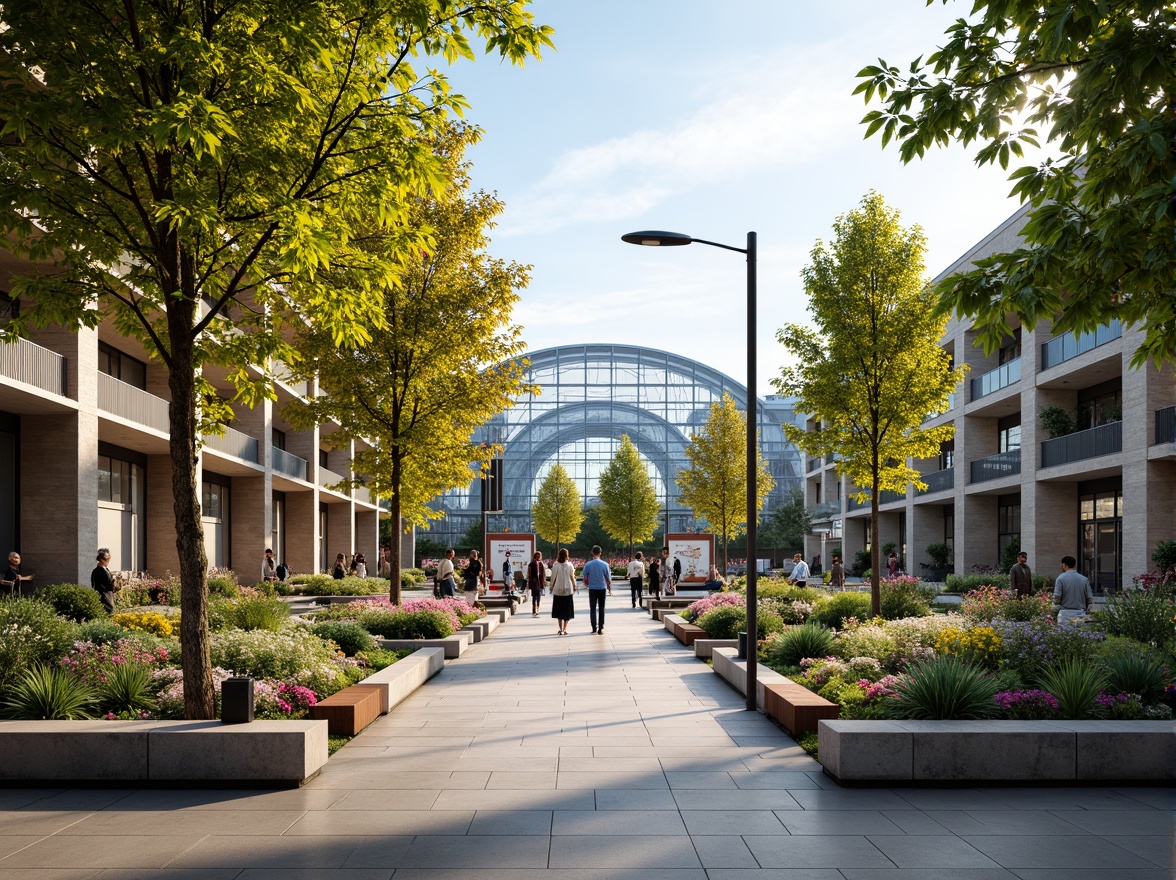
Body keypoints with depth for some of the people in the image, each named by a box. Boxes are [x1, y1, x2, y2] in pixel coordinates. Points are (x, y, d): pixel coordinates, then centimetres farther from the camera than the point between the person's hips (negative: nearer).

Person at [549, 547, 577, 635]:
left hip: (558, 590, -1)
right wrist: (574, 586, 14)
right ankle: (564, 629, 7)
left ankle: (560, 629, 0)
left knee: (559, 610, 7)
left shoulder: (555, 565, -8)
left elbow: (553, 578, -4)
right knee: (567, 610, 10)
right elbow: (572, 577, 1)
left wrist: (551, 587, 9)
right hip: (568, 590, 1)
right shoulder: (570, 565, -5)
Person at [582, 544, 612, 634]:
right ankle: (601, 628, 6)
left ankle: (594, 628, 5)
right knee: (601, 608, 9)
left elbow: (585, 577, 2)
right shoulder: (605, 564, -7)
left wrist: (586, 584, 22)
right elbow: (608, 578, -1)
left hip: (592, 589, 0)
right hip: (602, 588, 0)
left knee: (593, 608, 9)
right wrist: (609, 588, 15)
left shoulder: (588, 564, -8)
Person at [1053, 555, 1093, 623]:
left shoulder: (1061, 578, -6)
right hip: (1081, 614, 4)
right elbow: (1090, 598, 3)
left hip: (1065, 613, -4)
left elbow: (1056, 597, -10)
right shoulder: (1084, 579, 5)